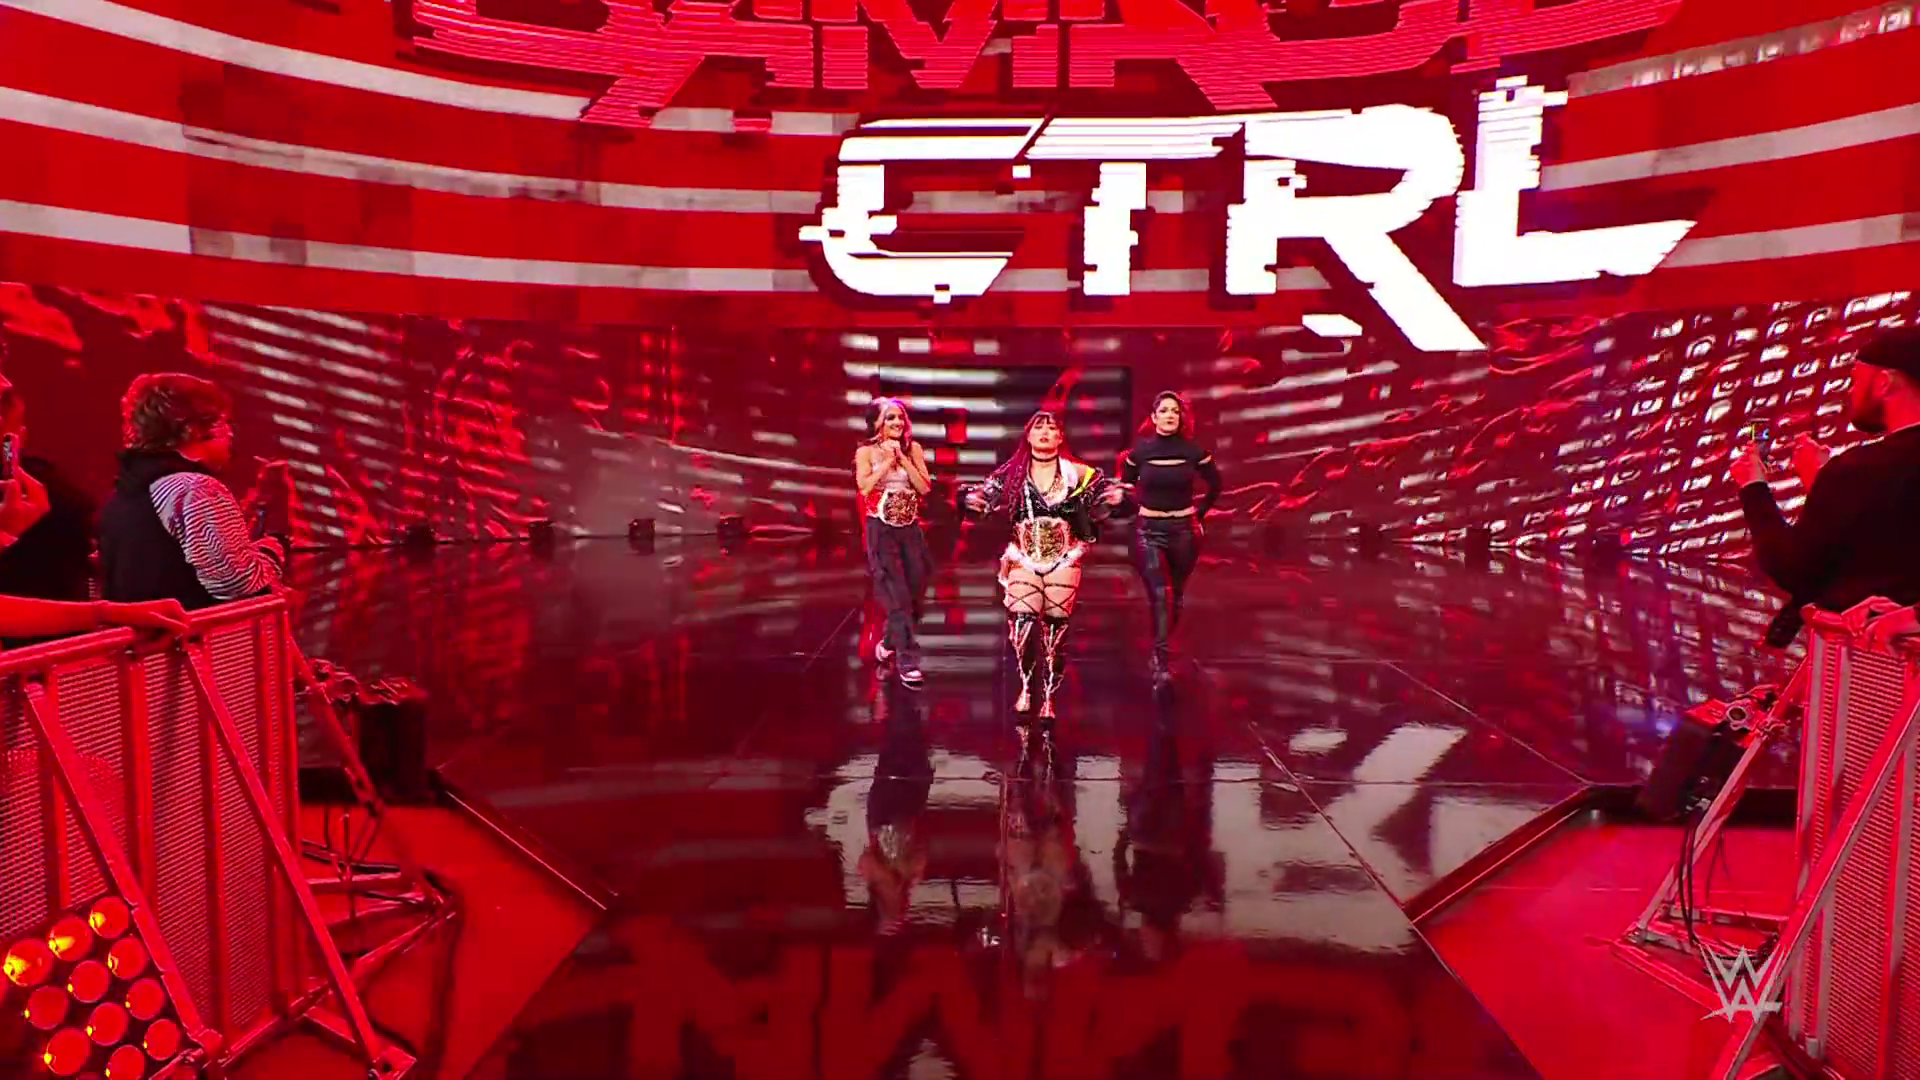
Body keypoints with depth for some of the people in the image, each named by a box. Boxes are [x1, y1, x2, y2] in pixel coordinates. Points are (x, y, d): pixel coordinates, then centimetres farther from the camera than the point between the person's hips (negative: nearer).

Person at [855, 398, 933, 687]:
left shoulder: (913, 449, 6)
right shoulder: (866, 452, -1)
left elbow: (925, 488, -2)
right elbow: (864, 488, -13)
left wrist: (903, 459, -10)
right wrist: (888, 461, -14)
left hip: (910, 528, 4)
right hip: (881, 529, -4)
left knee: (914, 593, 5)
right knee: (896, 596, -10)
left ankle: (888, 644, 29)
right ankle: (908, 662, -10)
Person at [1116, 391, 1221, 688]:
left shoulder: (1192, 450, -5)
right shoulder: (1140, 450, -5)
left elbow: (1215, 484, 11)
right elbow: (1125, 484, 12)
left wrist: (1199, 513, 7)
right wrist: (1139, 511, 5)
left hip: (1184, 530, 2)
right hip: (1149, 531, -2)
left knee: (1175, 597, 12)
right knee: (1159, 596, -15)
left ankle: (1158, 654, 31)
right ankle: (1161, 665, -16)